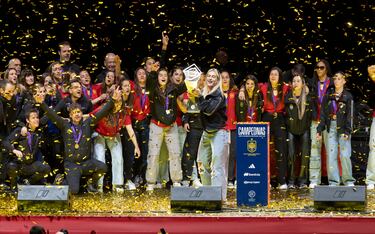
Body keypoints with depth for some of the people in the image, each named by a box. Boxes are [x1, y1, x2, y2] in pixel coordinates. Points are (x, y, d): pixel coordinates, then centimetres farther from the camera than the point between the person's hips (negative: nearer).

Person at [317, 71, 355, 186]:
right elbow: (323, 114, 12)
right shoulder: (328, 96, 13)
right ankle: (333, 181, 0)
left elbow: (350, 115, -3)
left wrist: (347, 131, -13)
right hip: (331, 127, 3)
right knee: (331, 155, -3)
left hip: (343, 128, -3)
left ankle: (348, 181, -2)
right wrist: (319, 130, 5)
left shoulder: (348, 96, 3)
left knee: (345, 155, -10)